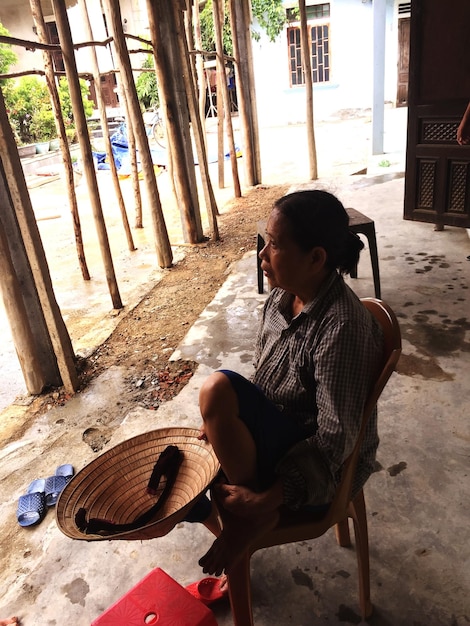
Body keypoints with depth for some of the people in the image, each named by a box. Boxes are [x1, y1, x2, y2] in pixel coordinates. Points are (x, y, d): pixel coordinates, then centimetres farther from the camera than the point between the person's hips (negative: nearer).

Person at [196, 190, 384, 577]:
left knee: (218, 388, -27)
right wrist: (224, 423, 1)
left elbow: (335, 439, -26)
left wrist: (264, 500, -27)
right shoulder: (282, 297, -5)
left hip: (324, 467, -8)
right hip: (277, 434, 8)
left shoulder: (342, 326, -29)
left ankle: (257, 515, -8)